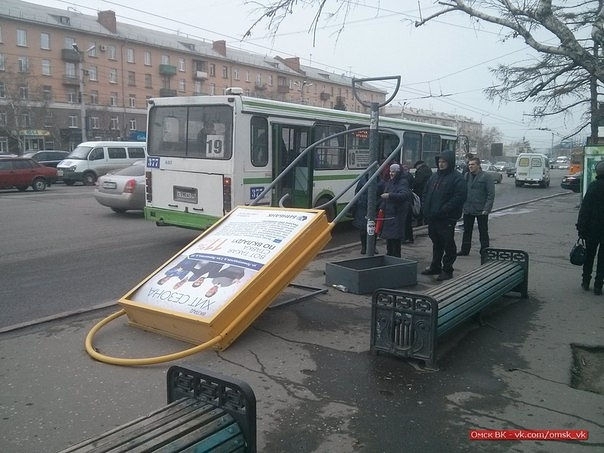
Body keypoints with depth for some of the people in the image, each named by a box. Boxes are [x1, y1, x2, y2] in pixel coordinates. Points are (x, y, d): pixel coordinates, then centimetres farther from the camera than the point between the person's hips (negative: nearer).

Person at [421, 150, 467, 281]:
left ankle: (447, 270, 10)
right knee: (436, 243, 18)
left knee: (448, 245, 2)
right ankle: (435, 266, 30)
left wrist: (443, 210, -22)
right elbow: (425, 193, 20)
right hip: (432, 218, 7)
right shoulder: (434, 176, 14)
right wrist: (426, 209, 5)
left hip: (447, 219, -7)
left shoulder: (457, 178, -9)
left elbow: (459, 198, -18)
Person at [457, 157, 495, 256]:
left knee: (483, 232, 6)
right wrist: (462, 205, 4)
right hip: (467, 210, 5)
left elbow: (491, 194, -9)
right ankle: (465, 250, 22)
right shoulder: (466, 176, 9)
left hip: (481, 210, -5)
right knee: (467, 231, 12)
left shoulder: (486, 176, -7)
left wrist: (486, 209, -15)